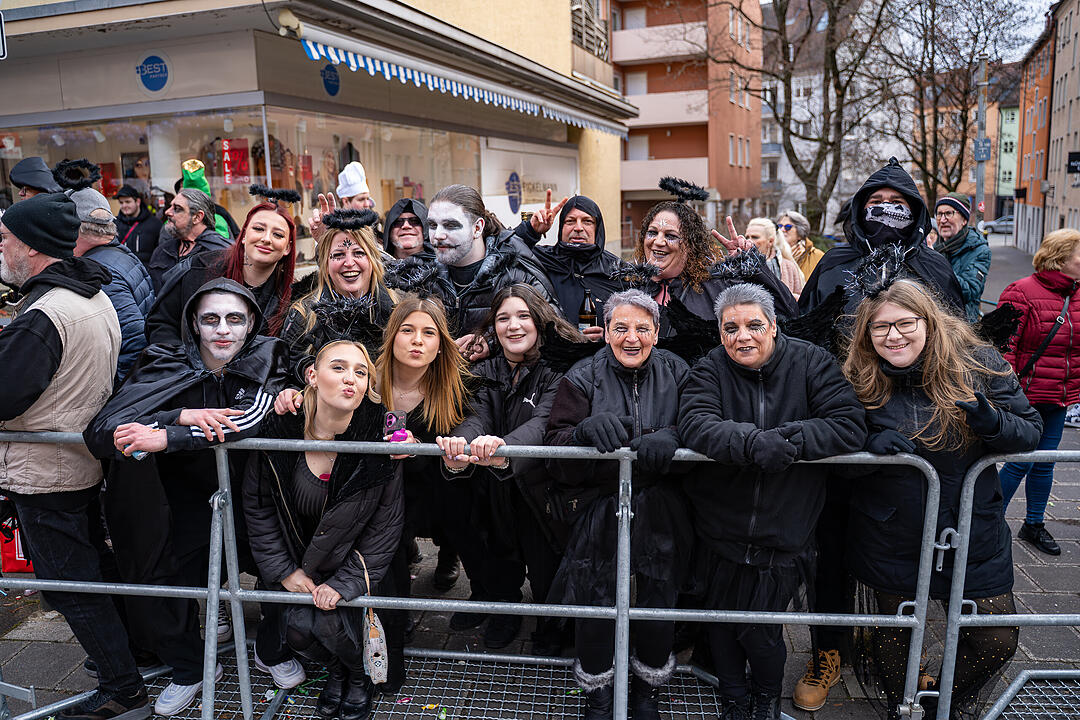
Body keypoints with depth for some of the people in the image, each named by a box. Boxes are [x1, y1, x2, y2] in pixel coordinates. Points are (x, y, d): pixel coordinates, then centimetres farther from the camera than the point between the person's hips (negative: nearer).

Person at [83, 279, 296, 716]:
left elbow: (253, 418, -29)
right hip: (187, 496, 1)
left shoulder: (267, 360, -10)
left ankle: (272, 651, 17)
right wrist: (182, 416, -33)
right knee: (157, 581, -8)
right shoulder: (164, 367, -9)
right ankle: (189, 667, 22)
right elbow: (100, 432, -20)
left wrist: (166, 438, -36)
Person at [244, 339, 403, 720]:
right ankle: (335, 670, 22)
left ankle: (360, 674, 17)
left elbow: (385, 524, -13)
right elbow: (257, 506, -3)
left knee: (328, 622, -19)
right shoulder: (278, 432, -18)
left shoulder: (377, 439, -23)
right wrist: (285, 570, -5)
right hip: (300, 563, 2)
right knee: (295, 628, -14)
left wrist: (344, 583, -14)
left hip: (355, 566, -2)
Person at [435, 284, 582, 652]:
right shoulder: (484, 372, 4)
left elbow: (543, 420, -26)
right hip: (496, 495, 3)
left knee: (546, 573, -4)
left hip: (540, 487, -3)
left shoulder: (556, 371, -8)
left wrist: (504, 446, -48)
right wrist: (459, 445, -39)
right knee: (499, 558, 5)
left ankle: (550, 628, 25)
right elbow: (476, 416, -14)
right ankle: (504, 610, 35)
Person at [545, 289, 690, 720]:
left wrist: (669, 437, -23)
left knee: (659, 600, 6)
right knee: (595, 602, 0)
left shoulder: (676, 373, 5)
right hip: (599, 507, -1)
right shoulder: (583, 378, 1)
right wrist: (586, 430, -27)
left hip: (660, 510, 1)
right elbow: (554, 443, -6)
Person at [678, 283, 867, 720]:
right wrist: (755, 443, -38)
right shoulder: (710, 370, -4)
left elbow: (851, 426, -14)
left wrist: (786, 440, -26)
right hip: (720, 532, 1)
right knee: (721, 622, 16)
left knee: (761, 630, 6)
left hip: (783, 536, -1)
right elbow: (695, 425, -22)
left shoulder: (811, 364, -4)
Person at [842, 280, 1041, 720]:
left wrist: (992, 423, -28)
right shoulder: (859, 380, -8)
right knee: (892, 633, 15)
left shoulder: (978, 365, -9)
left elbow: (1030, 432, -5)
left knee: (997, 643, 10)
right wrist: (871, 444, -24)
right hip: (890, 542, 0)